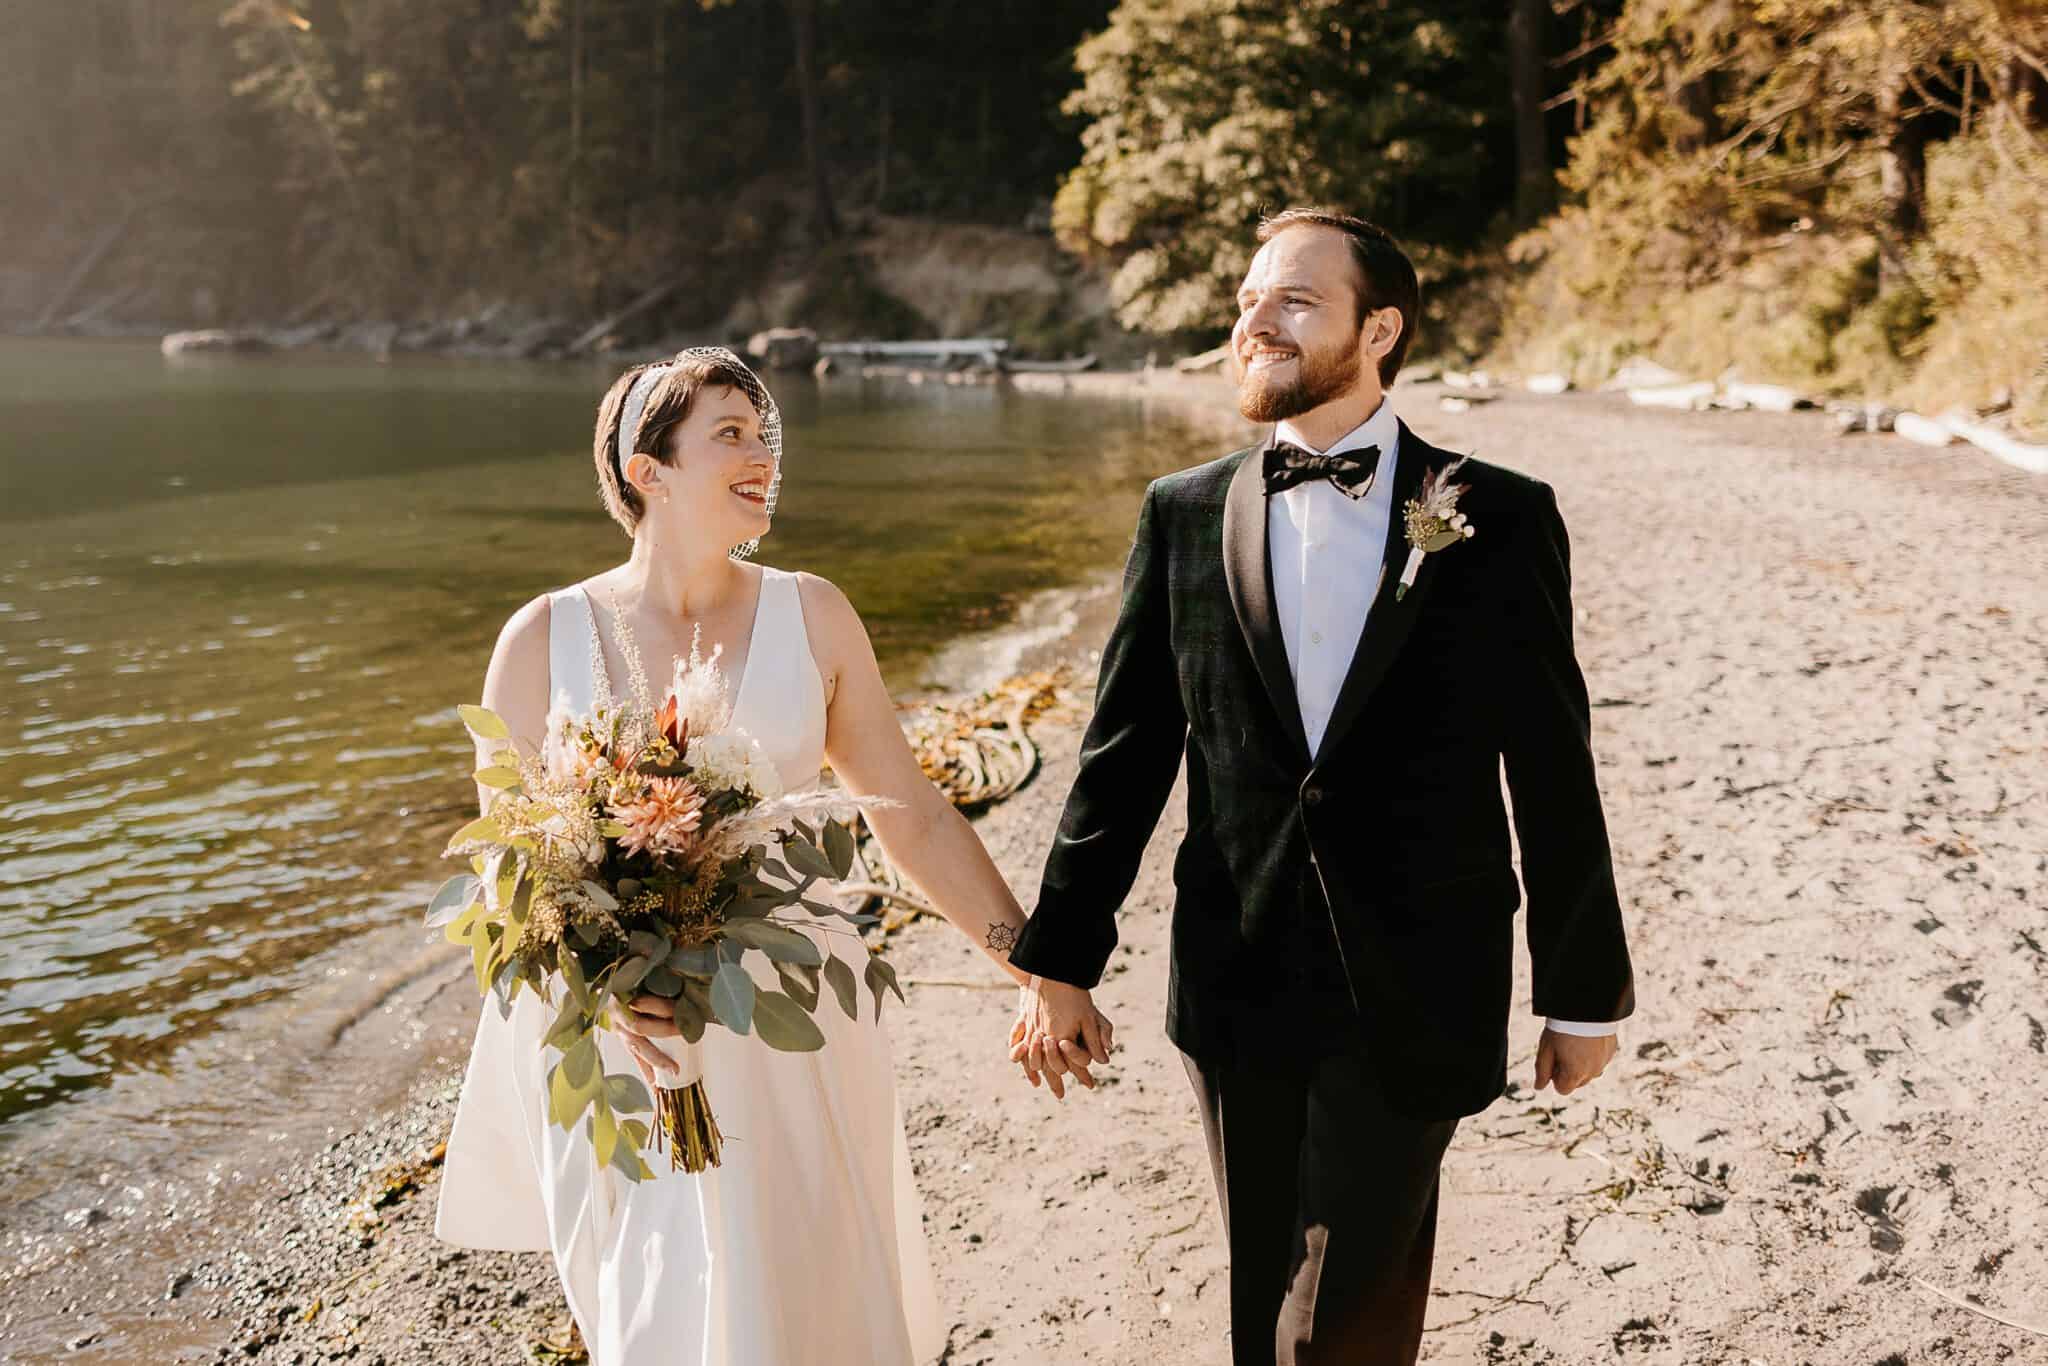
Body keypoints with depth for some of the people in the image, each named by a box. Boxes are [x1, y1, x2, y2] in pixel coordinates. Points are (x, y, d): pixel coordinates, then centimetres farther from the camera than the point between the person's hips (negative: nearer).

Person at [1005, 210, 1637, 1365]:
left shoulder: (1502, 520, -4)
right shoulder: (1185, 514, 2)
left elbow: (1554, 773, -1)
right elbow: (1123, 753, 4)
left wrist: (1586, 990, 4)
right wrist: (1061, 961, 5)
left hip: (1417, 997, -2)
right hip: (1240, 987, 3)